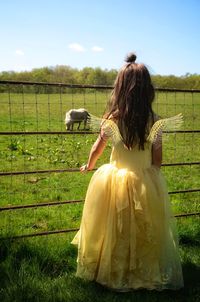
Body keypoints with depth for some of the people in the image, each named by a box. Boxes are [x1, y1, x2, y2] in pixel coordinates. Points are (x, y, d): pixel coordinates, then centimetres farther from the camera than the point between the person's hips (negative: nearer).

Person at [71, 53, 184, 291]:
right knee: (144, 233, 18)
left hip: (114, 181, 0)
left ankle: (113, 273, 36)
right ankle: (145, 273, 35)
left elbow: (96, 149, 3)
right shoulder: (155, 122, -12)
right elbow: (157, 160, -4)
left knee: (114, 233, 18)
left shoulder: (111, 119, -12)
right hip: (146, 186, 0)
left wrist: (89, 166, 24)